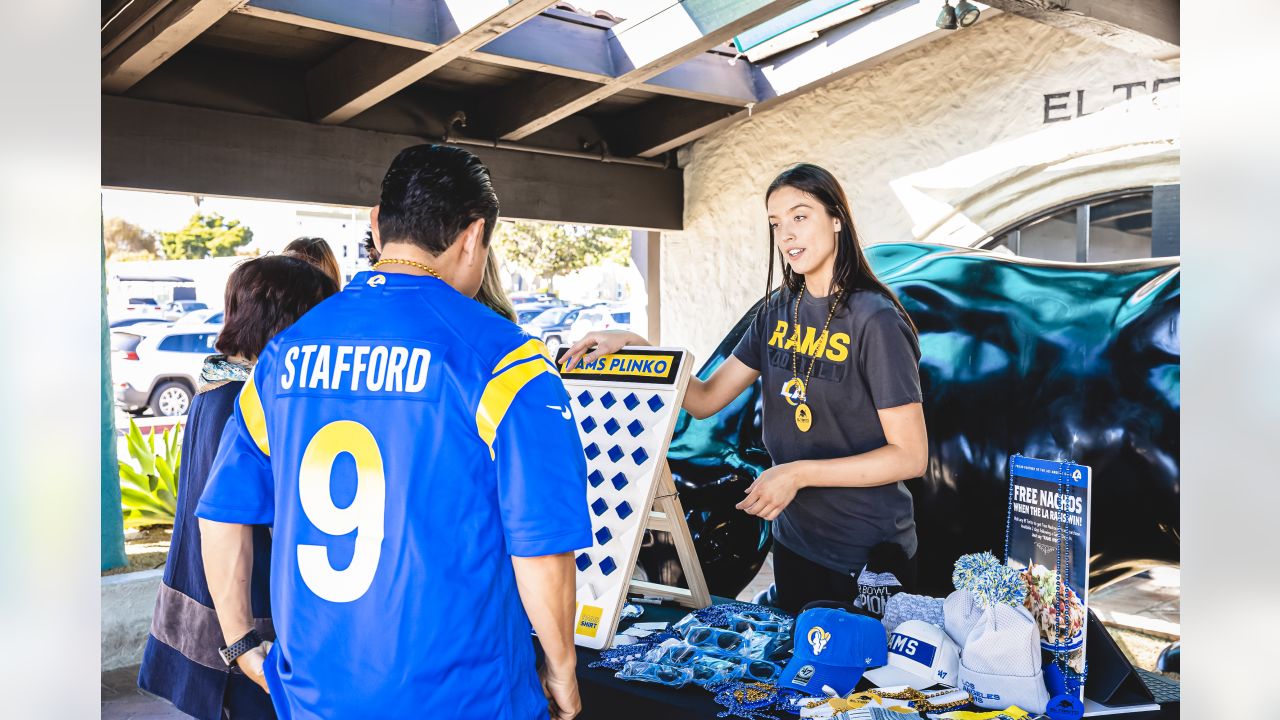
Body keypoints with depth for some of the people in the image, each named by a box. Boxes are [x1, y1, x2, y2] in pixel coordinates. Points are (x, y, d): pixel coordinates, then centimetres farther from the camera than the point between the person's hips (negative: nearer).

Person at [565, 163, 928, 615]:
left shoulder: (875, 320, -18)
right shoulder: (778, 312, 3)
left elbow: (910, 456, -18)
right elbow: (705, 399, 3)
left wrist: (801, 472, -25)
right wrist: (632, 345, -9)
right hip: (794, 544, 6)